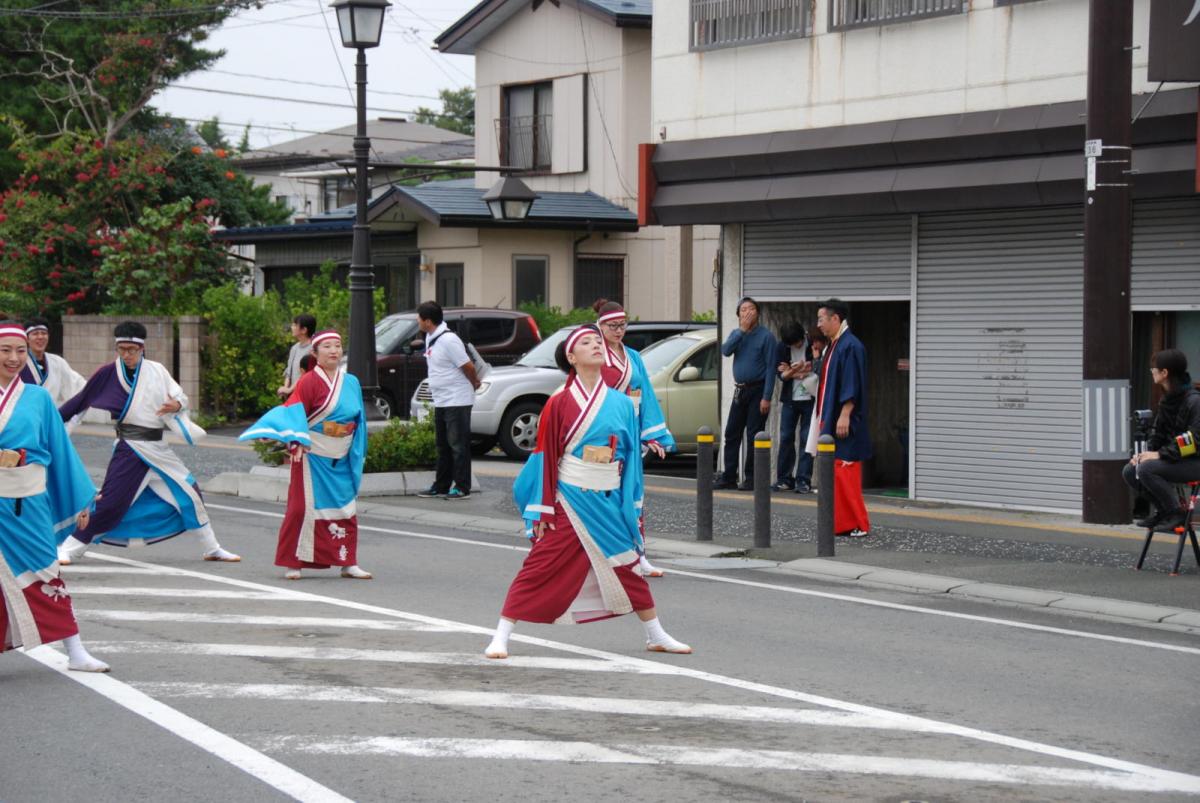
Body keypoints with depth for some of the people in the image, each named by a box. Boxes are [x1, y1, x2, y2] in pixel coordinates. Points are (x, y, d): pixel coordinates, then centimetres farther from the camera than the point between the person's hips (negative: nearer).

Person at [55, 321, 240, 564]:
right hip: (130, 450, -3)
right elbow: (81, 400, 3)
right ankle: (68, 549, 1)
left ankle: (212, 549, 20)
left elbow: (181, 397, 5)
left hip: (158, 450, 3)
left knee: (190, 494, 6)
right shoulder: (109, 372, -4)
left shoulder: (157, 371, 1)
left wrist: (177, 405, -18)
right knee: (110, 501, -10)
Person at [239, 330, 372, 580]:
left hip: (342, 459, 5)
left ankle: (348, 563, 13)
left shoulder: (351, 382, 7)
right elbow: (294, 412, -15)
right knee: (304, 506, -3)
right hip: (313, 456, -5)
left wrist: (358, 454, 11)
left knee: (345, 510, 6)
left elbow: (359, 420, 13)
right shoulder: (309, 382, -8)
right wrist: (297, 441, -30)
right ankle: (293, 563, 4)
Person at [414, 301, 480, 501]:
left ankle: (462, 488, 0)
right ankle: (441, 486, 23)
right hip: (441, 401, 10)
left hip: (457, 401, -10)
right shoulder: (431, 338, 9)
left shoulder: (448, 340, -21)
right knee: (443, 445, 15)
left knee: (458, 445, -4)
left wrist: (474, 384, 0)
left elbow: (468, 366, -18)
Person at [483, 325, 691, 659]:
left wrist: (633, 507, 8)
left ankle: (656, 637, 25)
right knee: (539, 569, -5)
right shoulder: (559, 403, -4)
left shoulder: (622, 404, 5)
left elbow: (632, 456, 10)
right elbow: (546, 458, -4)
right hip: (569, 501, -3)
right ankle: (500, 638, -1)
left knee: (628, 567, 12)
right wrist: (542, 510, -8)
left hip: (609, 503, 3)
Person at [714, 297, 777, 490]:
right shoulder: (736, 334, 11)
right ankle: (728, 477, 13)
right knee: (731, 433, 7)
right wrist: (742, 330, -14)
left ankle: (752, 478, 3)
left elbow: (770, 368, -11)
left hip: (757, 390, -6)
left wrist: (766, 397, -17)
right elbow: (726, 350, -9)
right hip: (739, 390, 6)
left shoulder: (766, 336, -7)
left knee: (754, 436, -3)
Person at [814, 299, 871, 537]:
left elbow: (852, 386, -20)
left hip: (843, 422, -10)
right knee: (832, 474, 10)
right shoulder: (834, 346, 14)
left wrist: (844, 416, -23)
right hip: (830, 421, 10)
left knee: (844, 473, -8)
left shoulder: (851, 346, -15)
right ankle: (838, 522, 15)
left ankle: (857, 525, -3)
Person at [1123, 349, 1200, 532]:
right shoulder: (1167, 399, 10)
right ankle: (1163, 510, 8)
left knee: (1147, 469, -28)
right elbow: (1158, 433, 15)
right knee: (1130, 471, -2)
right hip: (1175, 459, 9)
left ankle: (1176, 513, -13)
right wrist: (1147, 452, -4)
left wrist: (1160, 454, -26)